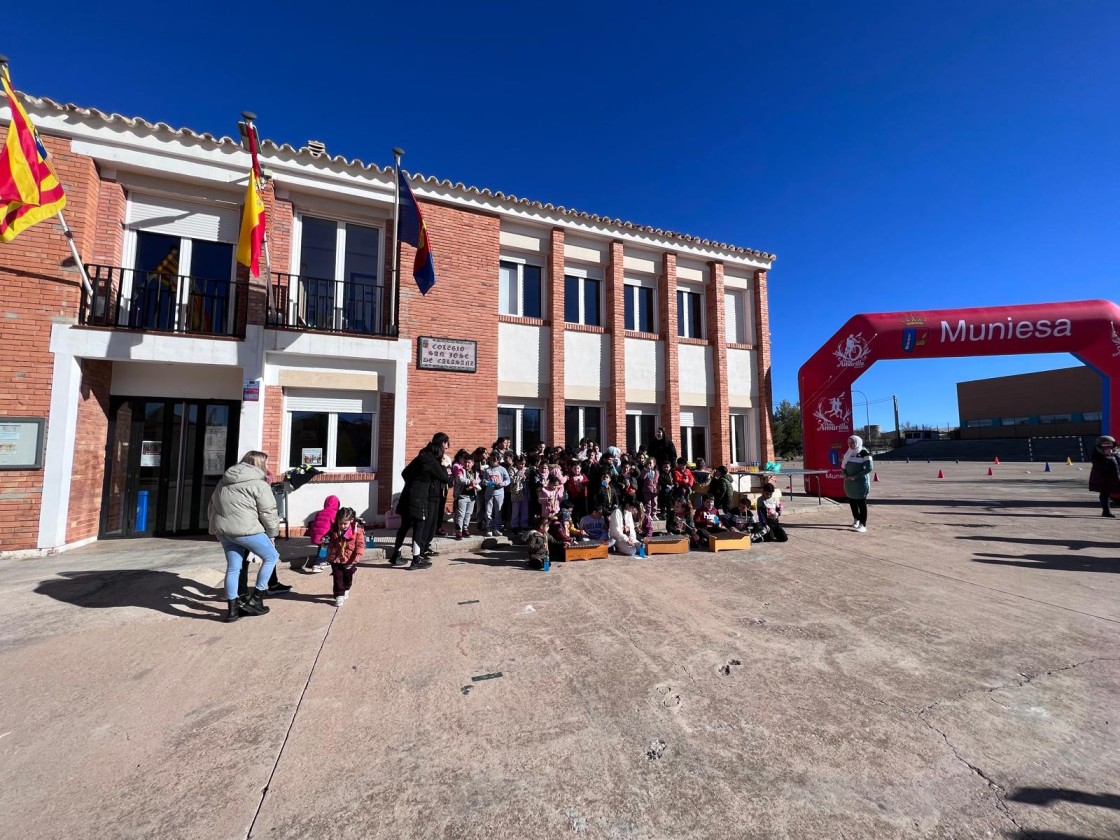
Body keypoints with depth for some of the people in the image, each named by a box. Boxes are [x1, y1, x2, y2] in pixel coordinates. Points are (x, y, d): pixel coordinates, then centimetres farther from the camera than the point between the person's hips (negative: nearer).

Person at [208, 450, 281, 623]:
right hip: (245, 530, -8)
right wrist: (272, 533, 4)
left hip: (222, 529, 8)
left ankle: (232, 609, 22)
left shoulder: (225, 481, 18)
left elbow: (213, 505, 23)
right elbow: (268, 512, -9)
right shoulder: (259, 484, -8)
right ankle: (254, 600, 11)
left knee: (233, 567, 17)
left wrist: (217, 529, 29)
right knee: (271, 557, 8)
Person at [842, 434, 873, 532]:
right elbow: (843, 465, 17)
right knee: (852, 501, 14)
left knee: (861, 503, -1)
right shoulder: (848, 453, 9)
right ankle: (856, 519, 33)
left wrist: (855, 477, -18)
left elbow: (869, 468, -17)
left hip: (861, 482, -6)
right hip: (849, 482, 6)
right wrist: (845, 475, -2)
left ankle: (863, 525, 4)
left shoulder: (864, 453, -10)